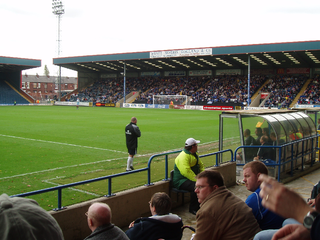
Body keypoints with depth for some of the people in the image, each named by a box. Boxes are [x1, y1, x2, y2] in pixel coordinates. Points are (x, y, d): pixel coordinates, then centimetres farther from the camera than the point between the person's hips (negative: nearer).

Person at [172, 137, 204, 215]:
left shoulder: (194, 155, 13)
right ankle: (193, 209, -18)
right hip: (181, 181, -10)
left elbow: (201, 166, 22)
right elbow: (186, 171, -30)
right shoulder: (183, 156, -20)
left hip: (193, 178, 10)